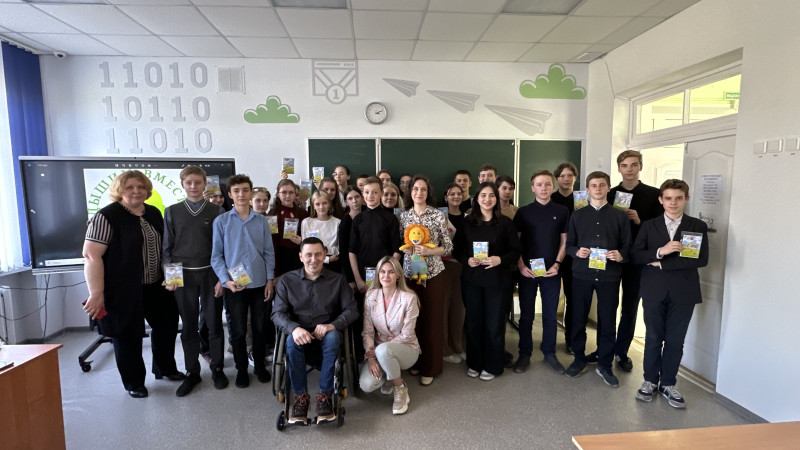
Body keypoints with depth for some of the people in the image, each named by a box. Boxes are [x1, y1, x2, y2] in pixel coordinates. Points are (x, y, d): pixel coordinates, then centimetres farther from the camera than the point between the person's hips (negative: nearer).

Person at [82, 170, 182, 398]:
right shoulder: (106, 216, -13)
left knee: (166, 324, 16)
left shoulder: (154, 213, 7)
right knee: (128, 335, 7)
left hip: (156, 286, 7)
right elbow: (91, 255, -18)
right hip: (124, 290, -6)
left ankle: (165, 368, 37)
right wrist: (96, 293, -21)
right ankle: (133, 383, 27)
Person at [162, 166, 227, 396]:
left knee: (214, 323, 6)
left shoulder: (217, 211, 1)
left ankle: (217, 369, 22)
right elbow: (167, 247, 6)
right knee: (189, 326, 9)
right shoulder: (172, 212, 6)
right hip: (183, 275, 1)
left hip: (210, 274, -1)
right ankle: (192, 373, 22)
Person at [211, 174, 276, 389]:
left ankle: (260, 365, 32)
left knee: (260, 328, 12)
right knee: (238, 331, 10)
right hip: (235, 286, -1)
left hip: (260, 284, 1)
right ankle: (241, 369, 29)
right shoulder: (221, 221, -2)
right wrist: (226, 280, -11)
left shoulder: (261, 220, 1)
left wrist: (270, 280, 0)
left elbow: (269, 252, 3)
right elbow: (216, 255, -1)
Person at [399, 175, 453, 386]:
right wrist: (406, 248, -9)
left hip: (433, 274, -2)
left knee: (432, 320, 3)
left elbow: (448, 247, -3)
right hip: (410, 272, 3)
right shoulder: (404, 216, 6)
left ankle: (430, 368, 17)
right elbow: (400, 244, 12)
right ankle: (415, 361, 26)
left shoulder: (438, 215, -3)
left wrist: (428, 251, -17)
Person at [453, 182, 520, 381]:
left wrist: (500, 259, -17)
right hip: (471, 278, 2)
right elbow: (458, 250, 7)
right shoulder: (467, 222, 4)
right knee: (473, 322, 8)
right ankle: (474, 363, 25)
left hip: (497, 279, -1)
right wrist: (467, 260, -12)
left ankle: (492, 366, 22)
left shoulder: (505, 223, 0)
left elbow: (515, 251, 0)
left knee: (494, 323, 5)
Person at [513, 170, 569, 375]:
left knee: (550, 315, 9)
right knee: (526, 315, 6)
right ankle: (524, 354, 17)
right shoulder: (523, 212, 2)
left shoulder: (561, 211, 5)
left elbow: (564, 241, 6)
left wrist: (557, 264, -6)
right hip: (527, 271, -1)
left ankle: (549, 353, 23)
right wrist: (521, 266, -10)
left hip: (551, 271, 1)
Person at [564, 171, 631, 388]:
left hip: (609, 276, 0)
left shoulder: (619, 216, 6)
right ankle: (579, 360, 25)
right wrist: (577, 251, -13)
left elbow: (627, 246, 6)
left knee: (608, 321, 6)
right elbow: (568, 244, 8)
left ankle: (604, 365, 22)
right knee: (578, 318, 8)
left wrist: (621, 255, -15)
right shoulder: (577, 215, 7)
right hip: (582, 274, 1)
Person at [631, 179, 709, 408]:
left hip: (683, 292, 0)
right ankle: (650, 380, 24)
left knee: (675, 340, 7)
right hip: (654, 291, 0)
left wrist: (662, 264, -12)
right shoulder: (648, 226, 4)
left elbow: (701, 259, -8)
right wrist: (660, 251, -19)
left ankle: (668, 384, 23)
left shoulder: (698, 226, 3)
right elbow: (635, 256, -3)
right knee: (653, 338, 9)